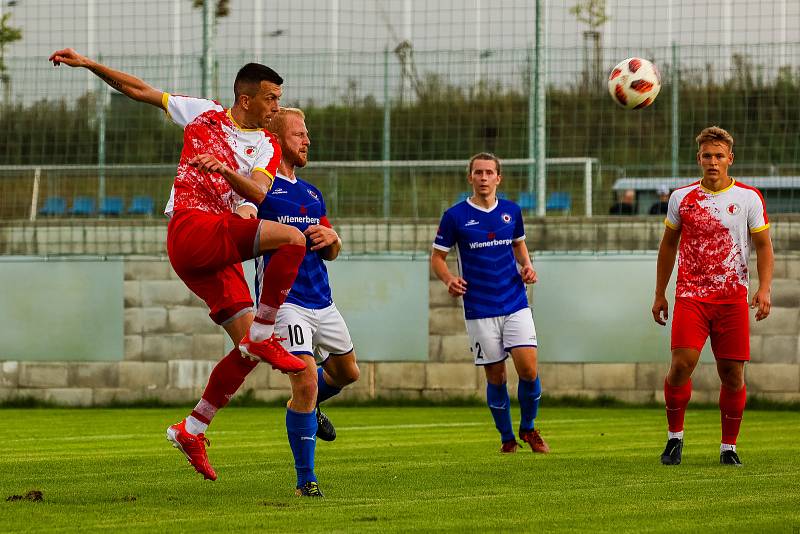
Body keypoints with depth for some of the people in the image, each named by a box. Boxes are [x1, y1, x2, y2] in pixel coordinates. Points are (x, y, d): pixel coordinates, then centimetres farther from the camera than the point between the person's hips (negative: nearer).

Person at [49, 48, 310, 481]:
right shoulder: (204, 113, 10)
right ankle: (263, 336, -19)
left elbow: (258, 192, -5)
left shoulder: (266, 145, 15)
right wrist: (87, 64, 12)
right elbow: (139, 90, 18)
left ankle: (192, 430, 11)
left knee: (249, 348, -1)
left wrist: (226, 169, -24)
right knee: (293, 239, -24)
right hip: (190, 227, -5)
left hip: (220, 244, 5)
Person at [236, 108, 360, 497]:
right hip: (285, 301, -8)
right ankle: (306, 479, -7)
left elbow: (332, 252, 20)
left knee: (347, 373, 20)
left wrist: (330, 238, -3)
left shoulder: (312, 194, 17)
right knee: (306, 381, -16)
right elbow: (242, 218, -26)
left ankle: (307, 407, 51)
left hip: (322, 300, 8)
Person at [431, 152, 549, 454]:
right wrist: (449, 279, -16)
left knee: (528, 369, -9)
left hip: (516, 304, 2)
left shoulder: (511, 211, 6)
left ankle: (528, 428, 14)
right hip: (479, 311, -2)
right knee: (496, 378, 2)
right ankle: (507, 438, 20)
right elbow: (437, 257, 3)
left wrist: (526, 266, 4)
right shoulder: (455, 216, -3)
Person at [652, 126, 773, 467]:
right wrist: (659, 295, 16)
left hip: (733, 298, 0)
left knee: (732, 374, -1)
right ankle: (674, 436, 4)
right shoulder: (682, 197, 7)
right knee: (682, 363, -14)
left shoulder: (749, 198, 3)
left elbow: (763, 246, 6)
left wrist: (764, 289, -9)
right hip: (691, 296, 0)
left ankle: (729, 446, 12)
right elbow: (668, 245, 17)